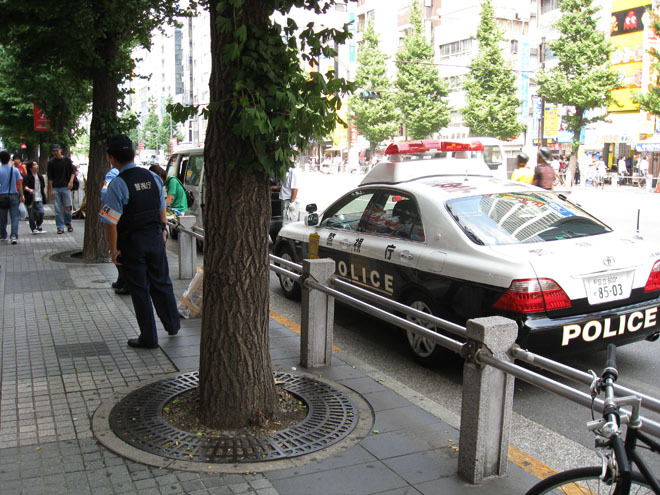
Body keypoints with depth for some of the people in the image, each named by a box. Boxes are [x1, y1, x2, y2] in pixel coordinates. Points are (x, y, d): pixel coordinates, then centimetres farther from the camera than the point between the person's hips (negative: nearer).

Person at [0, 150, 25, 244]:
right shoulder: (15, 170, -3)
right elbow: (19, 183, -1)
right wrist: (21, 196, 6)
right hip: (13, 195, 0)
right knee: (14, 217, -2)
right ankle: (14, 236, -16)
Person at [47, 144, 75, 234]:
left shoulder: (67, 160, 5)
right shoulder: (51, 162, 4)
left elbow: (73, 171, 9)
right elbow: (50, 177, 3)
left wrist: (71, 181, -8)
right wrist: (50, 190, -2)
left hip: (65, 187, 0)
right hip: (55, 188, 0)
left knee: (67, 207, -3)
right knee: (58, 209, 0)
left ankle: (68, 224, 20)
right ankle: (60, 227, 6)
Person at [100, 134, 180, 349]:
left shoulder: (117, 185, -17)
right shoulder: (153, 177, 1)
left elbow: (110, 222, -19)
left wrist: (113, 250, -12)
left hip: (132, 242, -5)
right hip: (155, 237, 5)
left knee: (140, 289, 6)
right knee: (161, 282, 20)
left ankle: (149, 337, 14)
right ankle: (172, 325, 34)